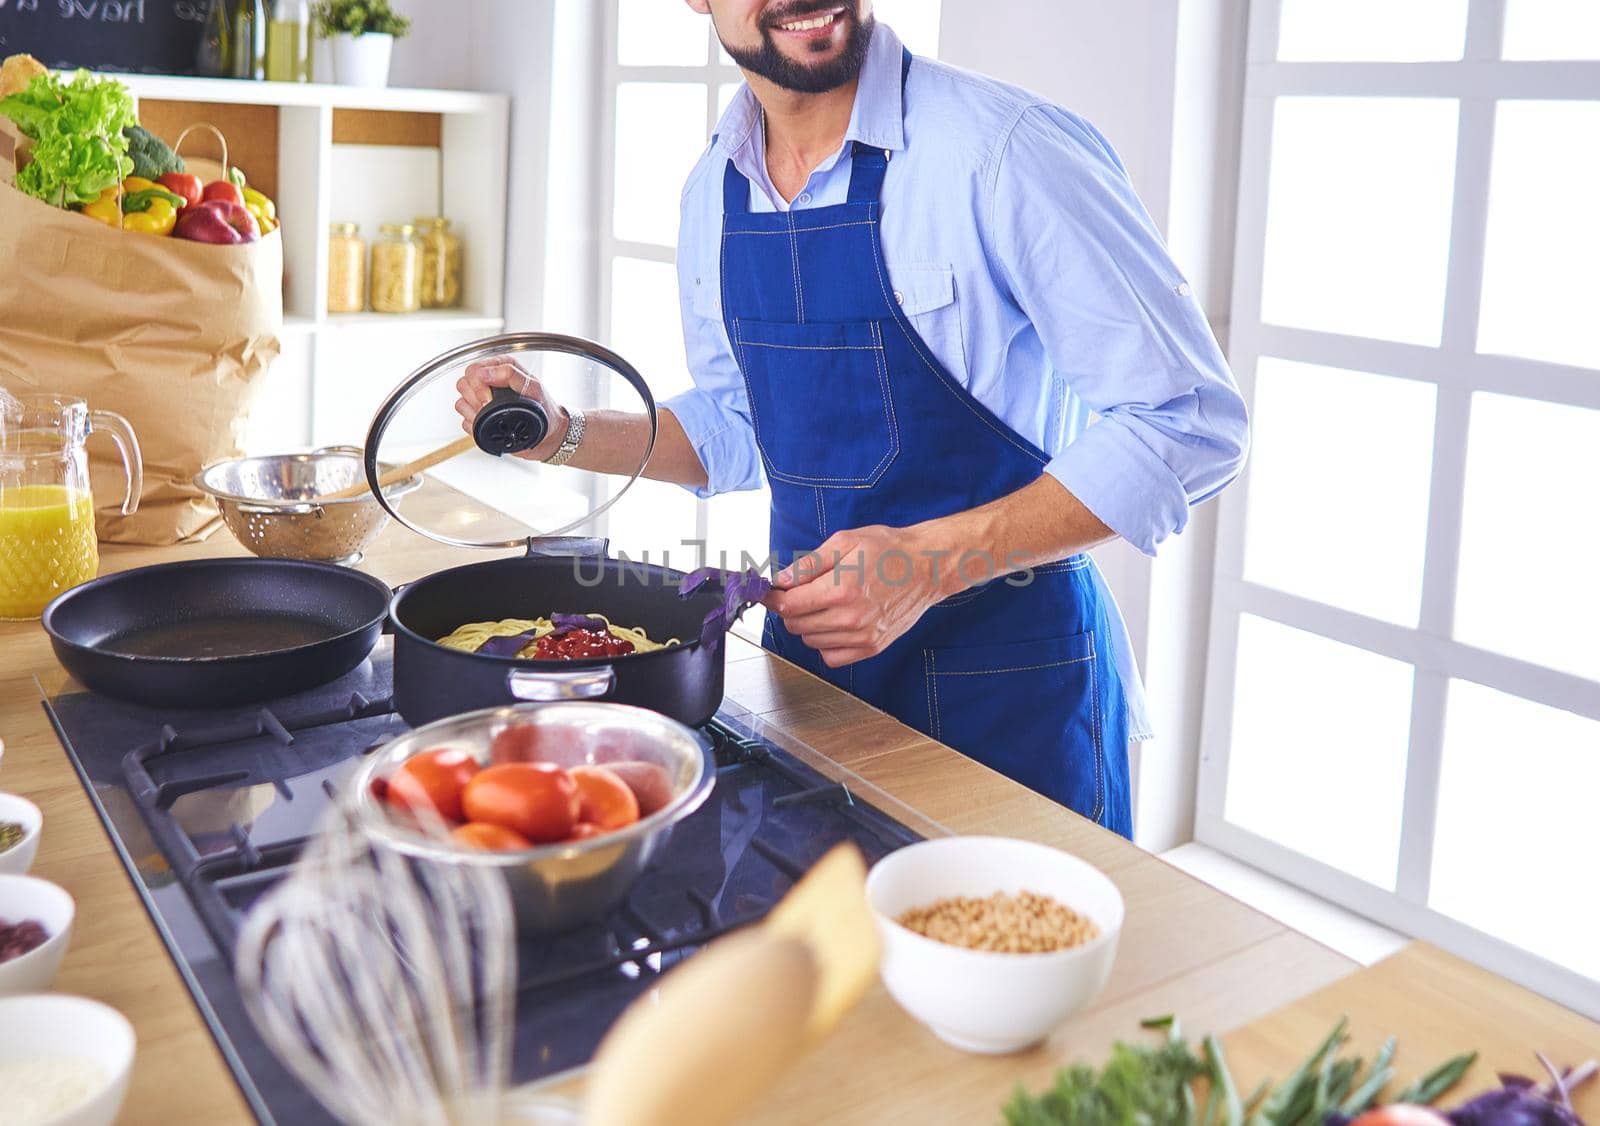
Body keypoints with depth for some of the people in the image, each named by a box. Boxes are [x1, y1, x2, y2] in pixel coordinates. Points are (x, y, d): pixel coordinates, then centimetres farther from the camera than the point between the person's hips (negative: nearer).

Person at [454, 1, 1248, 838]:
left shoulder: (1007, 148, -20)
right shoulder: (713, 192, 3)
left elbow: (1186, 422, -20)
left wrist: (932, 560, -28)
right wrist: (563, 437, 0)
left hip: (1008, 672, -6)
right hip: (807, 644, 6)